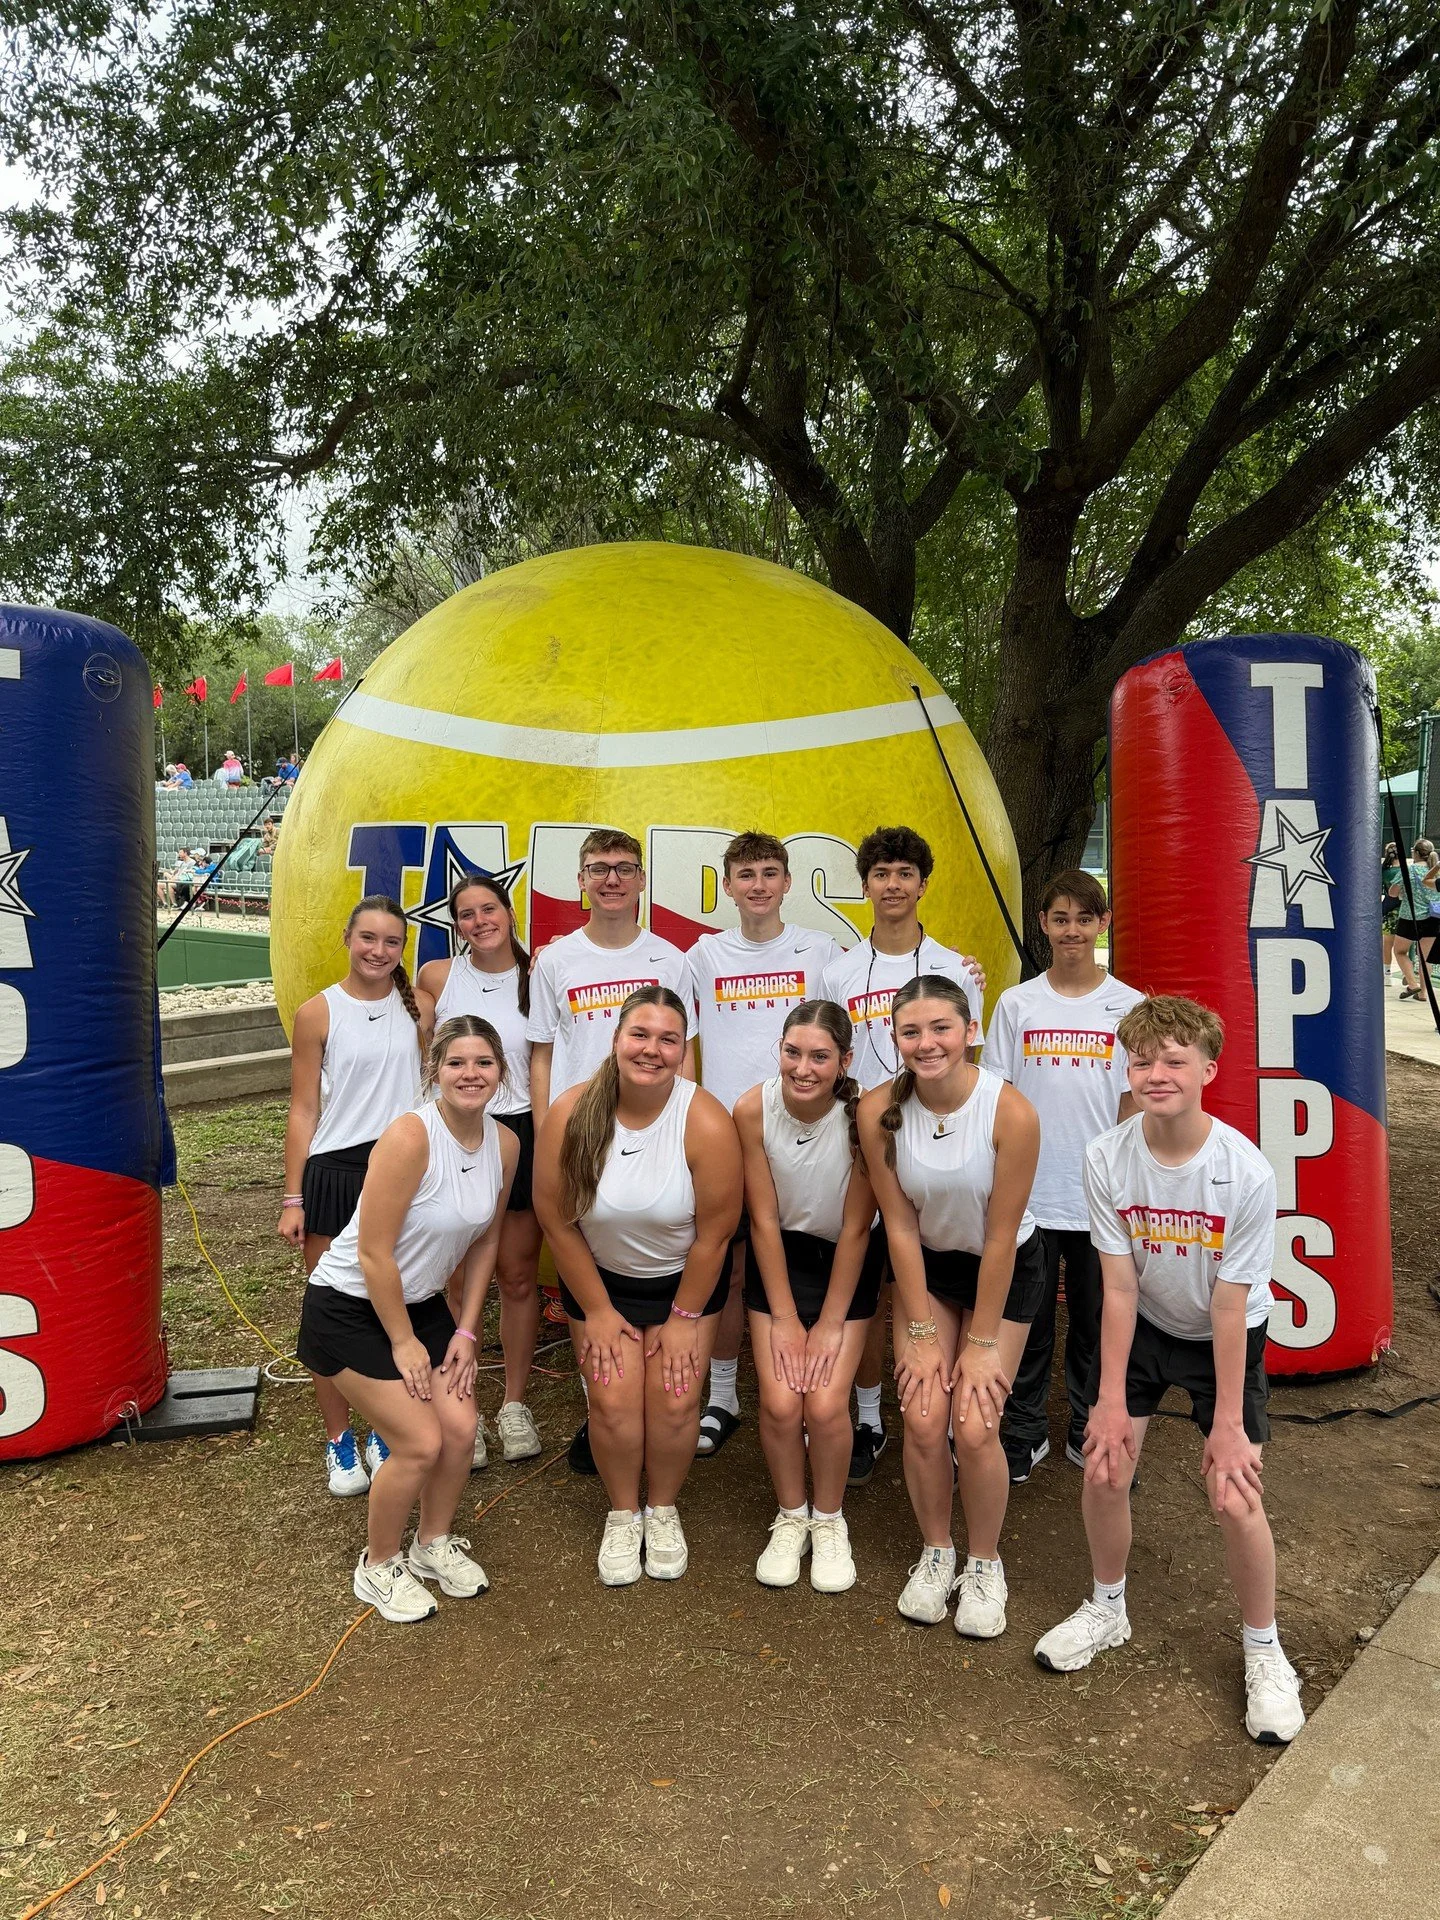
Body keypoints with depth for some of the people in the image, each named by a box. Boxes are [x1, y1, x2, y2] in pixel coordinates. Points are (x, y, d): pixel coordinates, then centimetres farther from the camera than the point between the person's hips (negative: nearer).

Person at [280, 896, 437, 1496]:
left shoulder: (418, 1006, 3)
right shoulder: (318, 1013, -3)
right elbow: (303, 1110, -1)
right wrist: (293, 1198, -3)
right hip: (333, 1173, -2)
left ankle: (385, 1434, 27)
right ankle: (339, 1442, 22)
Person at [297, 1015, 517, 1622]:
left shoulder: (505, 1144, -7)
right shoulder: (410, 1136, -29)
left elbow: (485, 1241, 5)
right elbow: (374, 1253, -25)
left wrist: (466, 1330, 2)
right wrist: (402, 1342, -15)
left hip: (420, 1301, 6)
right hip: (349, 1307, -6)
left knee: (461, 1428, -1)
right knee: (421, 1442, -9)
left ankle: (434, 1542, 27)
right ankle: (378, 1566, 18)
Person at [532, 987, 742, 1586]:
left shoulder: (706, 1123, -26)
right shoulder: (570, 1113, -22)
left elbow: (713, 1233, -16)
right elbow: (557, 1220, -12)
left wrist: (684, 1317, -7)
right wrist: (596, 1310, -6)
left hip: (685, 1279, -1)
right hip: (600, 1277, 1)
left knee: (674, 1400, -6)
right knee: (614, 1400, -6)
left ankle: (663, 1510, 23)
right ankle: (623, 1514, 21)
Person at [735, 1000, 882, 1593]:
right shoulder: (753, 1110, -22)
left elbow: (856, 1229, -16)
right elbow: (764, 1219, -13)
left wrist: (830, 1324, -11)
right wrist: (784, 1318, -9)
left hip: (846, 1259, -1)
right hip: (780, 1254, 1)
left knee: (825, 1404, -11)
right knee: (779, 1401, -9)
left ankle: (829, 1520, 18)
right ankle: (790, 1518, 19)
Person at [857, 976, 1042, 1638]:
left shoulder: (1010, 1111, -29)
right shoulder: (879, 1110, -21)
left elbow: (1000, 1237, -20)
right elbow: (900, 1226, -13)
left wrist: (982, 1343, -13)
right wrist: (921, 1333, -10)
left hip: (1005, 1267, -2)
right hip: (925, 1265, 2)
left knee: (975, 1426, -8)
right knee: (923, 1420, -5)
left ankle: (984, 1564, 19)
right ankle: (935, 1552, 22)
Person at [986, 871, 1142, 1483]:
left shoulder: (1129, 1006, 0)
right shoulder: (1016, 1004, 0)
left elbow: (1132, 1104, 3)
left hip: (1099, 1197, 0)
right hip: (1026, 1195, 0)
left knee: (1095, 1323, 13)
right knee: (1026, 1322, 9)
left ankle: (1088, 1433, 31)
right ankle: (1023, 1436, 26)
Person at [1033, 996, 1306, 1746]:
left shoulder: (1246, 1172, -29)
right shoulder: (1107, 1158, -23)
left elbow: (1229, 1305, -21)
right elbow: (1120, 1286, -16)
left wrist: (1227, 1423, -15)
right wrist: (1111, 1399, -12)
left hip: (1224, 1338, -2)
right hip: (1140, 1326, 2)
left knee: (1235, 1497, -7)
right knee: (1104, 1471, -1)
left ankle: (1263, 1649, 21)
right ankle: (1107, 1610, 29)